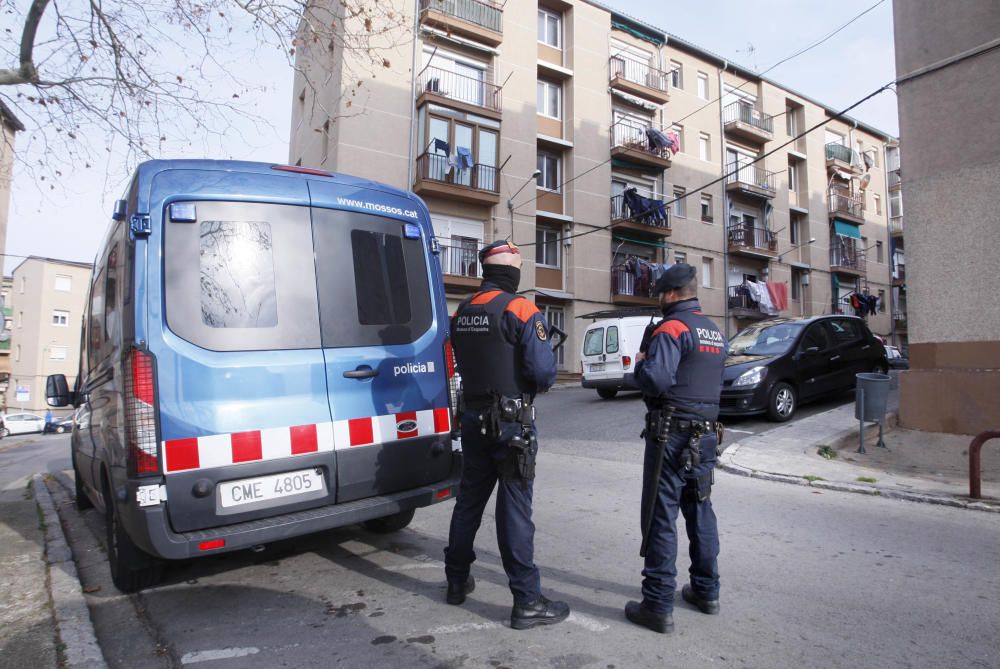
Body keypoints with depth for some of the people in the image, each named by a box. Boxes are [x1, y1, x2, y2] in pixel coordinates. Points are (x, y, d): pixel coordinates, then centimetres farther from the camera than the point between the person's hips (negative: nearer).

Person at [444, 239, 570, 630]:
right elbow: (543, 371, -17)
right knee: (515, 509, -1)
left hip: (473, 418, 7)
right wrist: (534, 386, 3)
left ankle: (457, 582, 32)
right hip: (511, 421, -6)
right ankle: (527, 602, 10)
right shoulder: (520, 309, -13)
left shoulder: (461, 313, 8)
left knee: (470, 499, 17)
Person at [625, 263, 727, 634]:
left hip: (671, 434, -8)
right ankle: (706, 590, 31)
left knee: (661, 517, -2)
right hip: (706, 434, 8)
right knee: (700, 510, 18)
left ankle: (658, 606, 4)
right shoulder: (715, 332, 13)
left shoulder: (672, 327, -13)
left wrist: (640, 363, -5)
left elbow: (656, 380, -25)